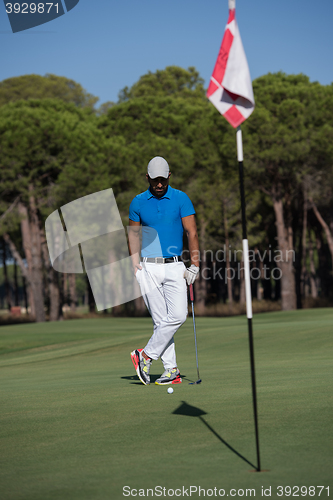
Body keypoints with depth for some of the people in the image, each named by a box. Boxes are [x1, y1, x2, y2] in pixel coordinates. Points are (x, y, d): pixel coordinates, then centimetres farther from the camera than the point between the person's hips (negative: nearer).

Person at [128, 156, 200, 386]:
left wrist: (195, 265, -7)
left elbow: (192, 233, 0)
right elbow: (134, 235, 12)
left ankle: (146, 356, 0)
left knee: (178, 315, -13)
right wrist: (135, 266, 0)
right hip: (149, 268, 0)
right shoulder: (138, 202, 5)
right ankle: (171, 370, 1)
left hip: (175, 267, 0)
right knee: (161, 320, -3)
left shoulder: (181, 199, 2)